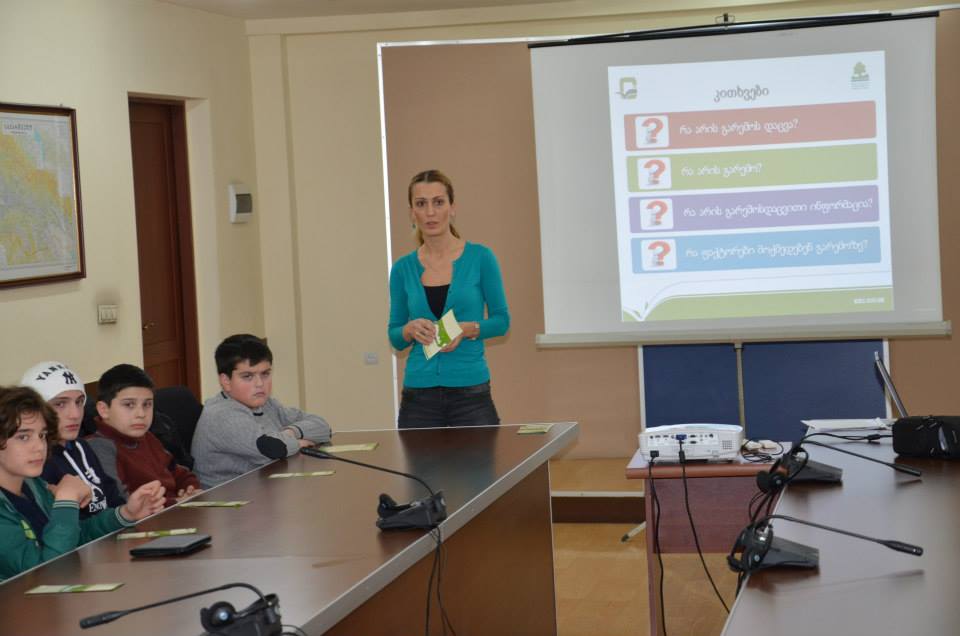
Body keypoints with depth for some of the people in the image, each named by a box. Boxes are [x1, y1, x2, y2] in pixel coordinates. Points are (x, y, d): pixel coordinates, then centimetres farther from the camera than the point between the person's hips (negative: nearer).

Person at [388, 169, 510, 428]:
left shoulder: (480, 258, -3)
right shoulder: (403, 269, 5)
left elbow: (501, 320, 1)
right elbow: (395, 337, 9)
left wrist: (466, 329, -16)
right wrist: (411, 329, -13)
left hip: (471, 392, -2)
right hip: (418, 396, 2)